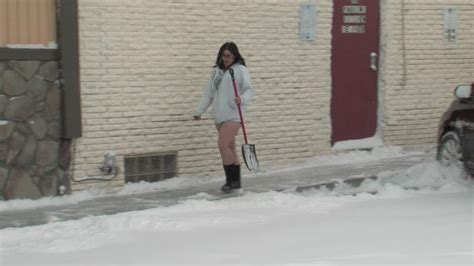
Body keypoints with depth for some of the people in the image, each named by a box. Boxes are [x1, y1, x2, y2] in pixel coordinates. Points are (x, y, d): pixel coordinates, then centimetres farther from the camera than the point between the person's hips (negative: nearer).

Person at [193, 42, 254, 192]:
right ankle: (236, 181, 17)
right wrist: (199, 111, 12)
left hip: (233, 114, -6)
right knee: (230, 147, 10)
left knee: (223, 145, -15)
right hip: (219, 115, 6)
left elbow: (249, 89, -8)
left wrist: (242, 98, -29)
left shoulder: (241, 70, -3)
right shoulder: (216, 71, 14)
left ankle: (231, 180, -5)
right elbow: (208, 93, 16)